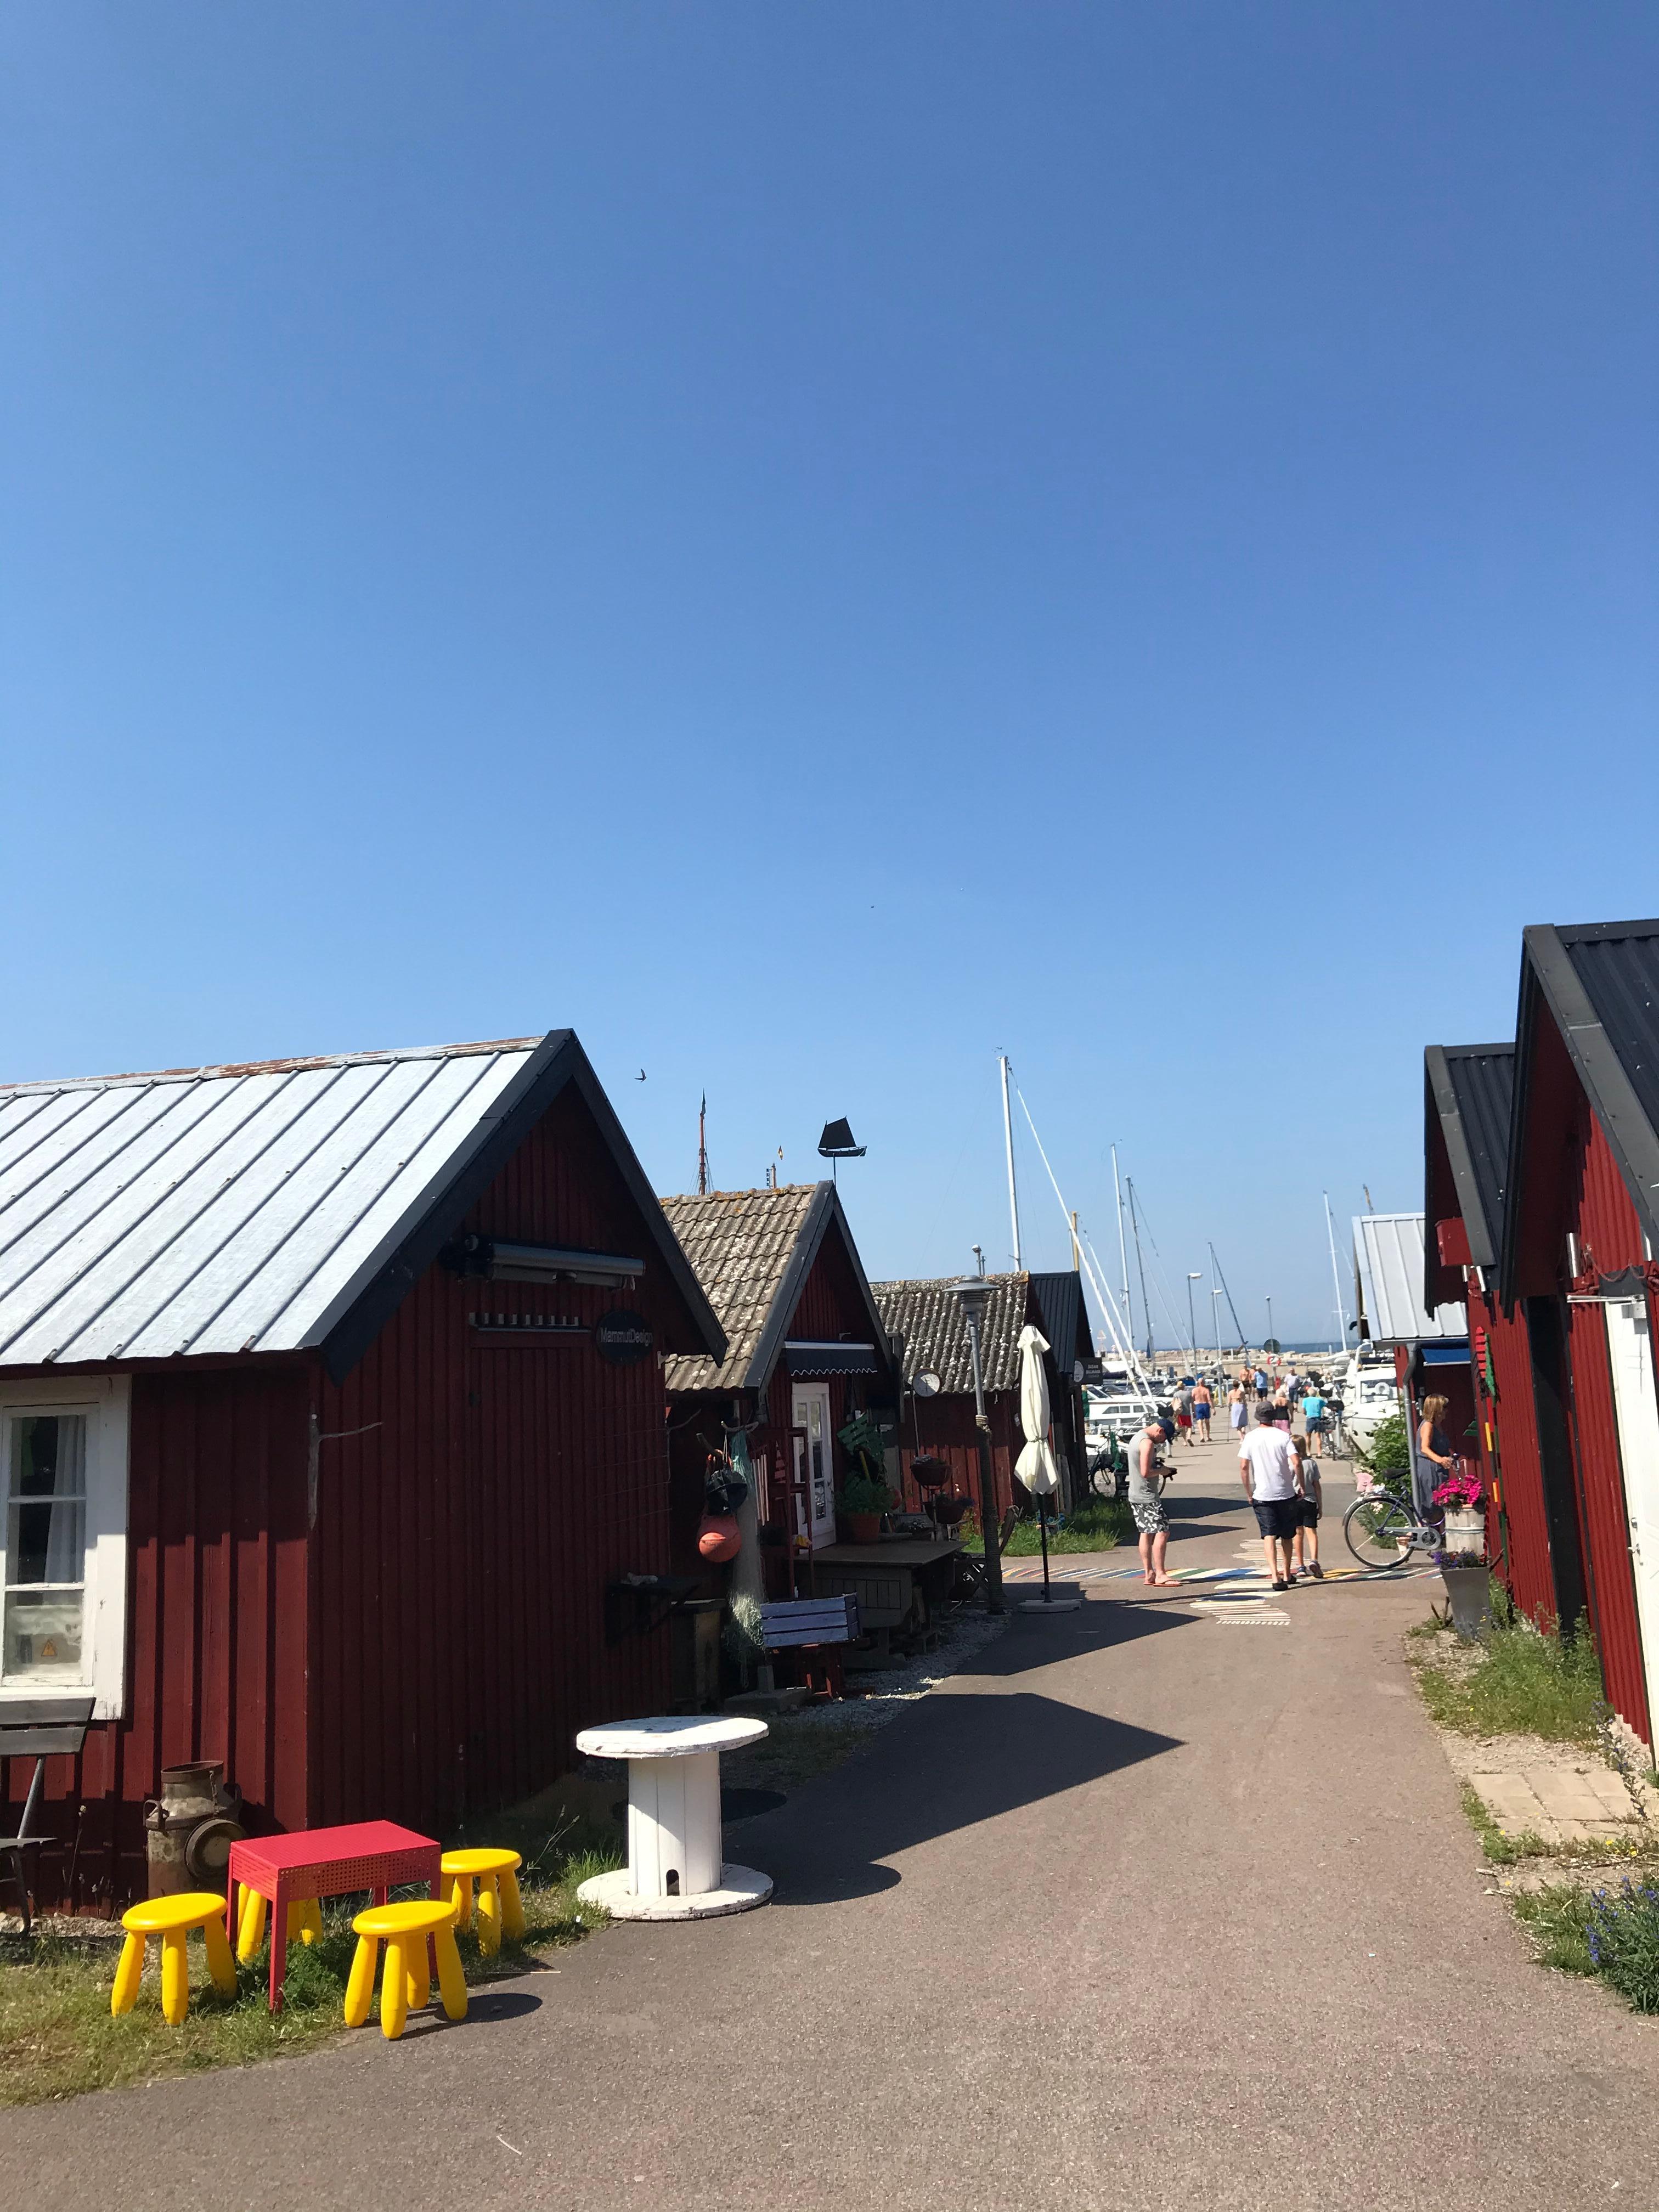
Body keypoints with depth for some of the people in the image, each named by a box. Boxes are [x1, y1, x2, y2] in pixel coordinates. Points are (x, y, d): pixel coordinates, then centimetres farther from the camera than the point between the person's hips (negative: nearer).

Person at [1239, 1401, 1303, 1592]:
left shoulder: (1251, 1438, -1)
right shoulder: (1283, 1436, -2)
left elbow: (1243, 1467, -6)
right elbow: (1296, 1463, -11)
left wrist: (1248, 1492, 4)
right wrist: (1301, 1486, 0)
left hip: (1262, 1495, -1)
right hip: (1286, 1493, 1)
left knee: (1269, 1536, -5)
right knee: (1287, 1536, 16)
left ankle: (1275, 1577, -19)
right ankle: (1287, 1575, 26)